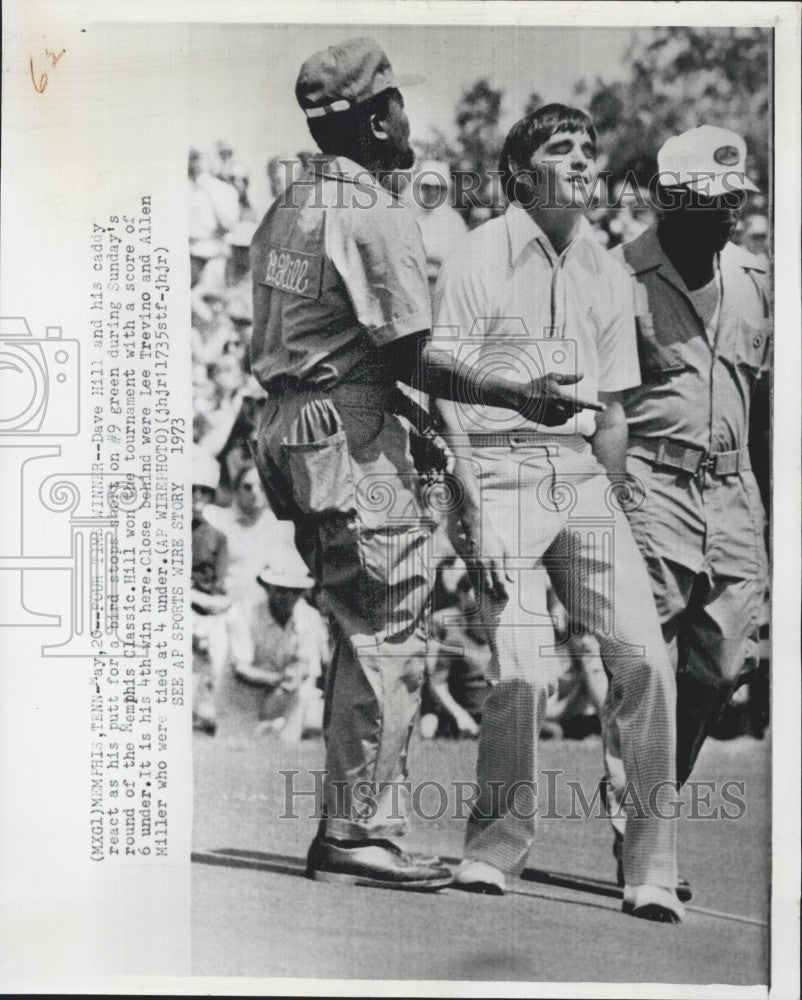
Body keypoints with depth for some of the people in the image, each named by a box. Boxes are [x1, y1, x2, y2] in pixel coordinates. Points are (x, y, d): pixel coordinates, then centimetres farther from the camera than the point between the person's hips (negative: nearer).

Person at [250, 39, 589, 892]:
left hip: (285, 423, 10)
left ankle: (353, 823, 22)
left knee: (361, 633, 15)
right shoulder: (376, 218, -12)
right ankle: (357, 837, 4)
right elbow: (409, 356, -17)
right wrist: (519, 395, -13)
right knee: (386, 639, -2)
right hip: (350, 434, -10)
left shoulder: (284, 209, 16)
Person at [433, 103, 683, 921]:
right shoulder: (477, 260, 0)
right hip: (501, 469, -4)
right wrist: (470, 499, -12)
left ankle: (652, 861, 8)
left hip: (580, 471, 5)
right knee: (520, 670, -12)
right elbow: (449, 389, -4)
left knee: (643, 656, -5)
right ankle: (499, 835, 11)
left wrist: (609, 509, 14)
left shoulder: (606, 271, 15)